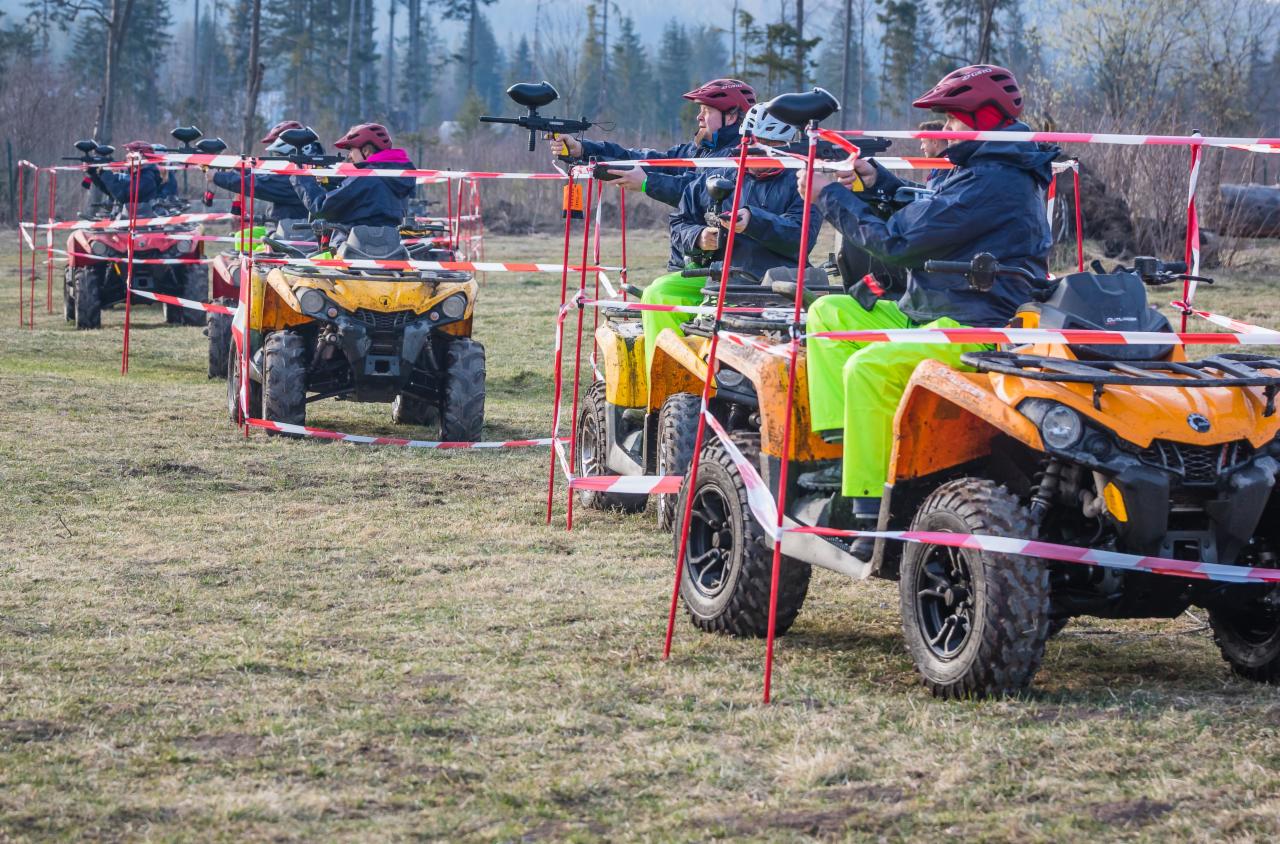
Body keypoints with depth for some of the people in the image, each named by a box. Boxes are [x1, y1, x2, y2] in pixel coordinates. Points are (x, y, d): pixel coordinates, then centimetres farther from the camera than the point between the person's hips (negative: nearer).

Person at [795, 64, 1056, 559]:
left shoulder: (993, 182, -17)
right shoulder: (984, 171, 18)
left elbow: (896, 241, -18)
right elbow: (925, 217, 29)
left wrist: (830, 196, -7)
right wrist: (878, 183, 15)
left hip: (976, 327, -12)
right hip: (933, 315, 12)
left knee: (869, 367, -31)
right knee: (829, 312, 8)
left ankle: (875, 510, -30)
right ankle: (843, 449, -6)